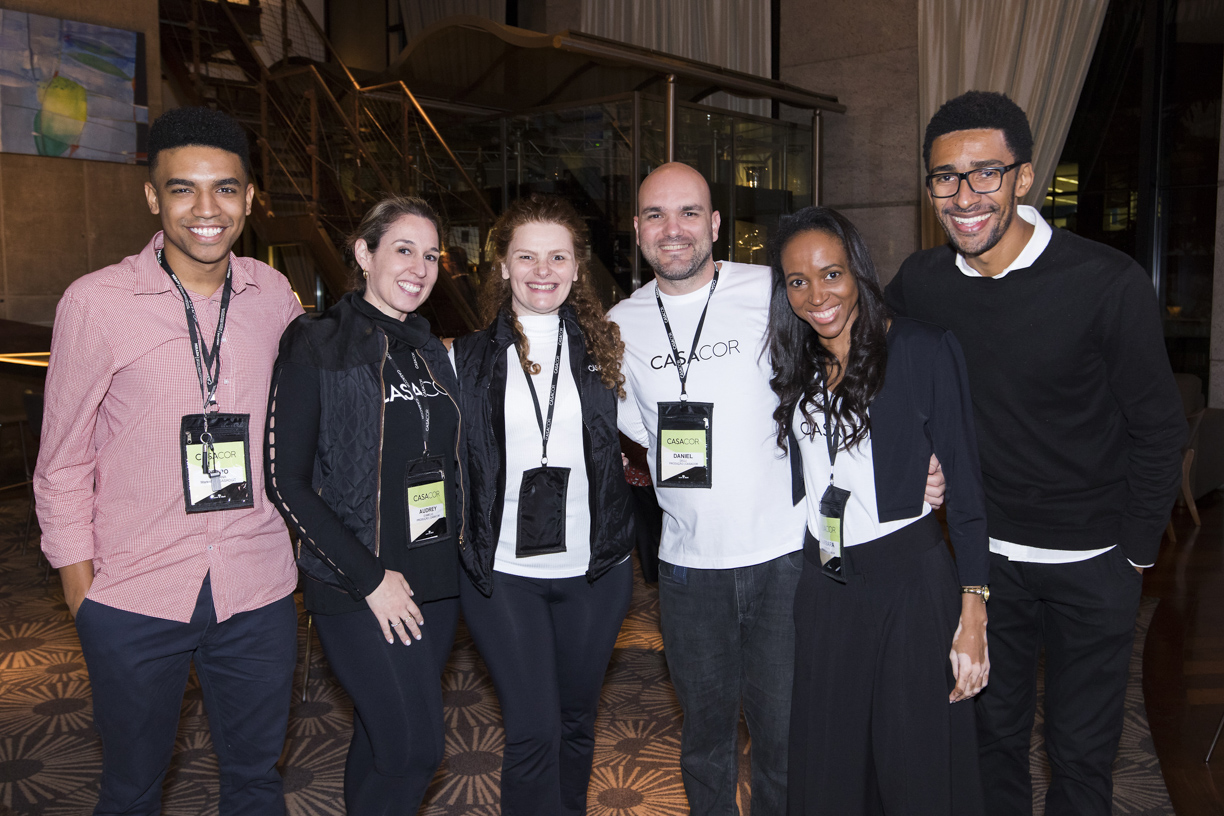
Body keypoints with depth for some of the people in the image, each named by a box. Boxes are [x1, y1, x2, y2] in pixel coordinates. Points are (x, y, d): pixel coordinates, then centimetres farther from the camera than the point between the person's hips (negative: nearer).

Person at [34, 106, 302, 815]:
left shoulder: (274, 294, 1)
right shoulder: (96, 302, -8)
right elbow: (64, 462, -1)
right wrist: (81, 588, -2)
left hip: (257, 592, 3)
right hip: (134, 598, -2)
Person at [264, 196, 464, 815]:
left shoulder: (430, 352, 11)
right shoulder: (317, 346, -9)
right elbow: (285, 481, -13)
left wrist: (455, 553, 7)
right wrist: (369, 577, -15)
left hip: (436, 579, 6)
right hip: (356, 586, -6)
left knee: (382, 739, 15)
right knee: (414, 747, -6)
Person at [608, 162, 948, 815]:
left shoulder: (774, 292, -7)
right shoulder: (620, 325, 4)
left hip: (784, 553, -2)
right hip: (688, 564, 3)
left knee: (783, 732, 8)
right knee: (705, 727, 18)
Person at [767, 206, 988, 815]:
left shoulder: (923, 350, -9)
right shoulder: (795, 364, 8)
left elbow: (964, 483, -9)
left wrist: (973, 614, -13)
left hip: (911, 579, -5)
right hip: (822, 584, 5)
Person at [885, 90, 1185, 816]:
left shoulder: (1109, 284, -18)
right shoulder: (920, 282, -8)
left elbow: (1158, 430, -8)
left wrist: (1135, 555, -4)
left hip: (1092, 563, -3)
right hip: (985, 551, 3)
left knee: (1082, 751, 12)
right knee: (994, 731, 18)